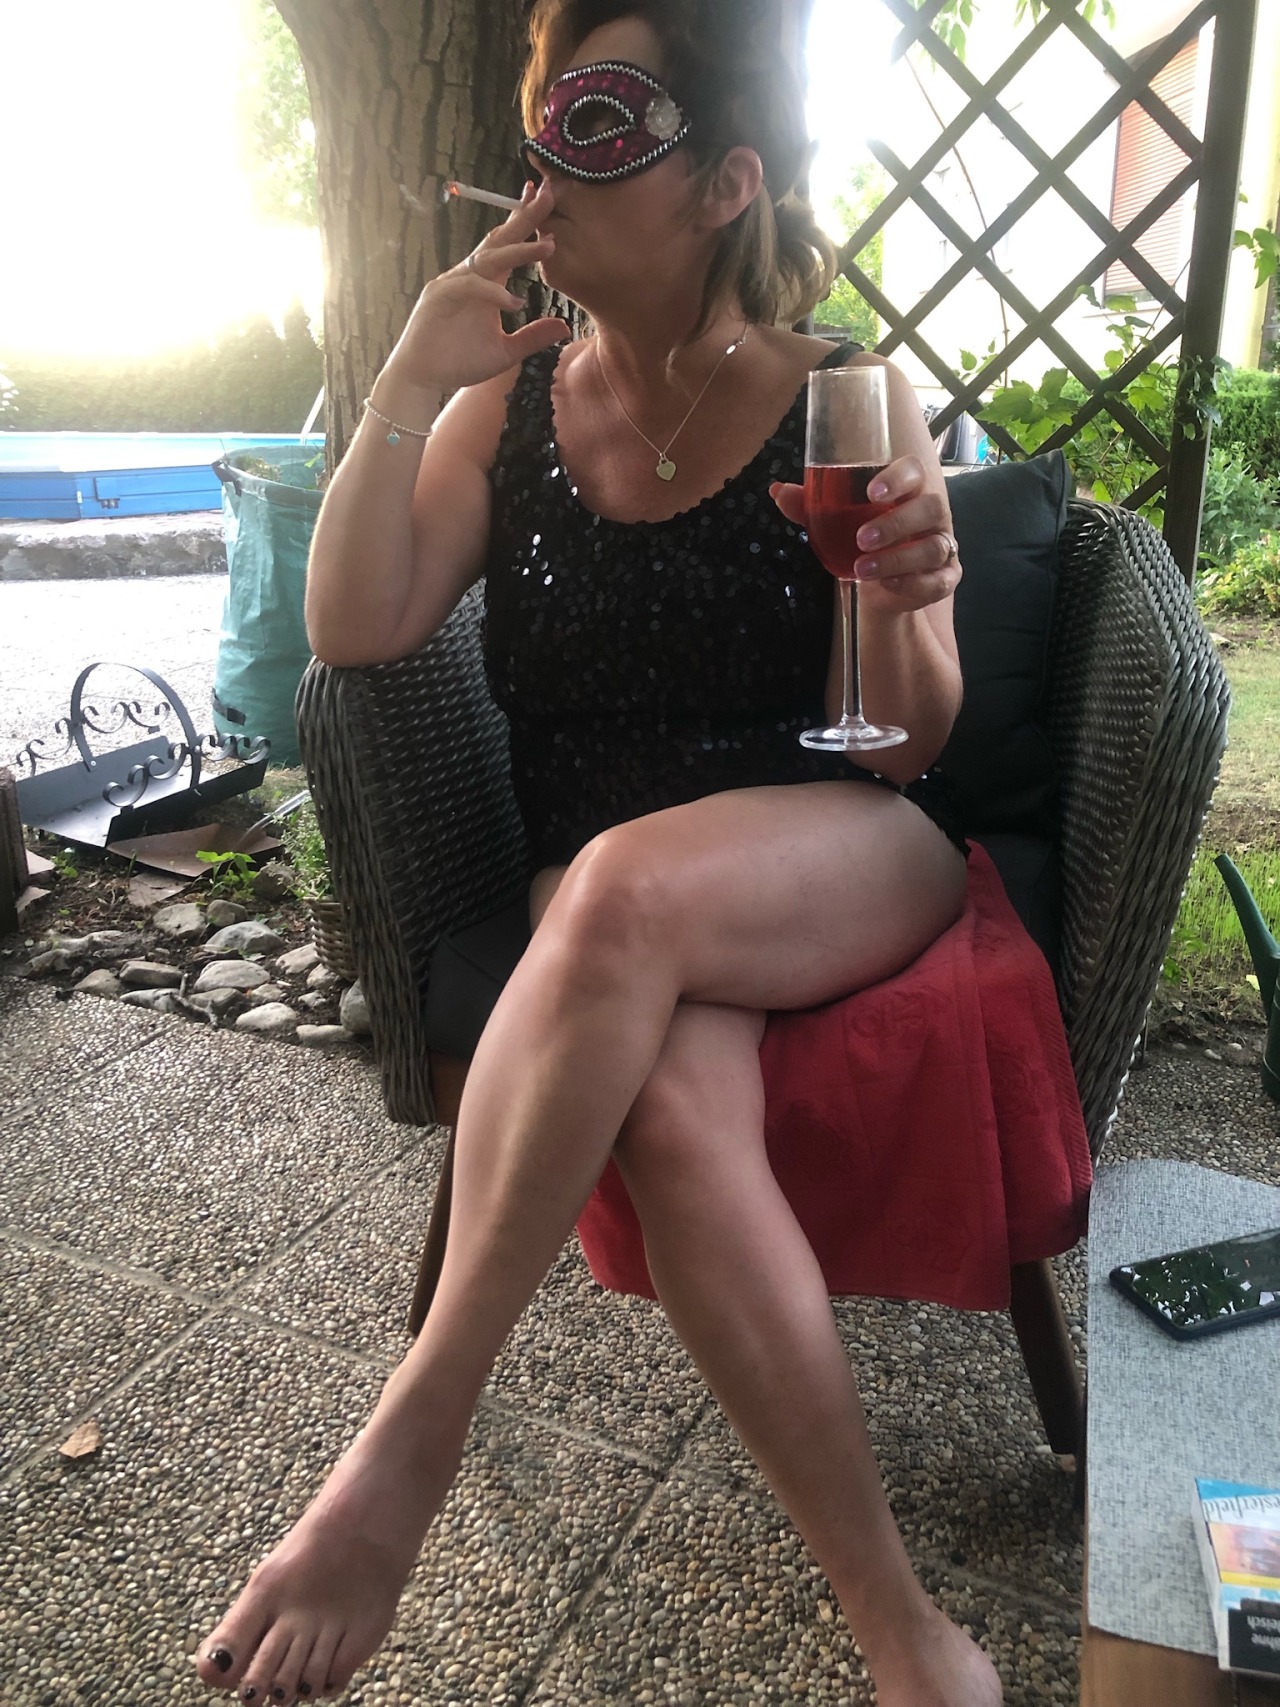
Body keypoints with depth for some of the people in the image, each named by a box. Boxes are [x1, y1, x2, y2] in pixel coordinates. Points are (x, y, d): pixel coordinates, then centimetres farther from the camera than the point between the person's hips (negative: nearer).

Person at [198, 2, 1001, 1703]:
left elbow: (904, 747, -2)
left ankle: (415, 1432, -22)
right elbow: (354, 632, -4)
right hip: (604, 913, 2)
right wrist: (413, 379, -9)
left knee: (620, 890, -36)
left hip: (846, 857, -1)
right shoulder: (511, 400, 7)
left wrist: (902, 607, -23)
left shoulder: (852, 401, 0)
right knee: (669, 1109, -33)